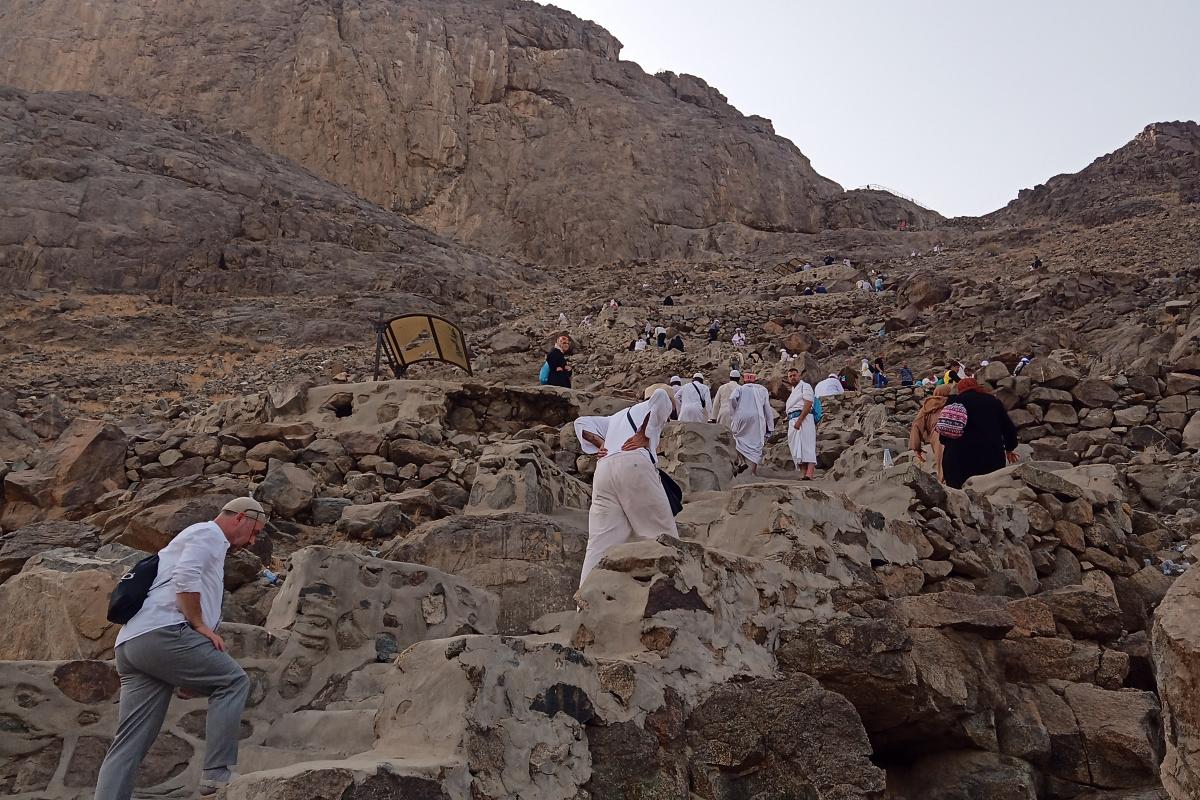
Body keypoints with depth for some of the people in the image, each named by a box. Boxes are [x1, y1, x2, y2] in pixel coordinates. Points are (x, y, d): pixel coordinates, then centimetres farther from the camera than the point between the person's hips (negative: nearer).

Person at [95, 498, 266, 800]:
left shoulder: (197, 538, 34)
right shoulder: (209, 533, 3)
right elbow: (185, 577, -16)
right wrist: (201, 626, -10)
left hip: (131, 643, 10)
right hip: (161, 632, -10)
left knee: (130, 741, 5)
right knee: (232, 681, -4)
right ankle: (217, 774, -9)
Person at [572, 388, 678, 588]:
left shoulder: (616, 418, 40)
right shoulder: (654, 408, 22)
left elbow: (581, 422, 36)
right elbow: (661, 394, -2)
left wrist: (600, 444, 21)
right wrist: (645, 435, 1)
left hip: (604, 469, 6)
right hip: (635, 464, -5)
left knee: (601, 539, 1)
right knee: (661, 531, 1)